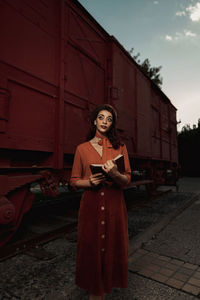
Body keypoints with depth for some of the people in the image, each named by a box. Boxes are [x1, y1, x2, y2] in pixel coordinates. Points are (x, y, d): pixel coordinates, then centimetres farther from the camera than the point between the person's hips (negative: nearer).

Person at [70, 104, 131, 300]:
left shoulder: (120, 147, 4)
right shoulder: (82, 148, 3)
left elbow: (127, 180, 0)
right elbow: (74, 181, 6)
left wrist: (115, 174, -22)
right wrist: (90, 182, -14)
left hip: (114, 205, 1)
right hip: (91, 205, 0)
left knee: (113, 245, 11)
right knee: (91, 246, 8)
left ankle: (109, 283, 39)